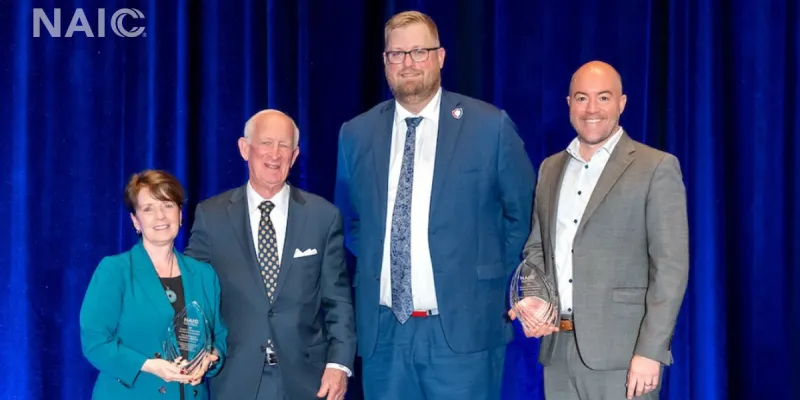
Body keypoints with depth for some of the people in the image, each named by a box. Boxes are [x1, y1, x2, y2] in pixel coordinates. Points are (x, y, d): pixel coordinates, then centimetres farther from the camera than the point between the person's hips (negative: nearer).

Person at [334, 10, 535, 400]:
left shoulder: (490, 126, -3)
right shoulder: (356, 134, 6)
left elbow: (522, 212, 7)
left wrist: (491, 280, 7)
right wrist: (372, 270, 10)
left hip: (463, 327, -3)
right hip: (382, 329, 3)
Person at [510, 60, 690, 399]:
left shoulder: (657, 168, -4)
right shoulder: (550, 168, 13)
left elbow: (671, 266, -9)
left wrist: (650, 352, -15)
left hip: (621, 353, -5)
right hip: (557, 348, 5)